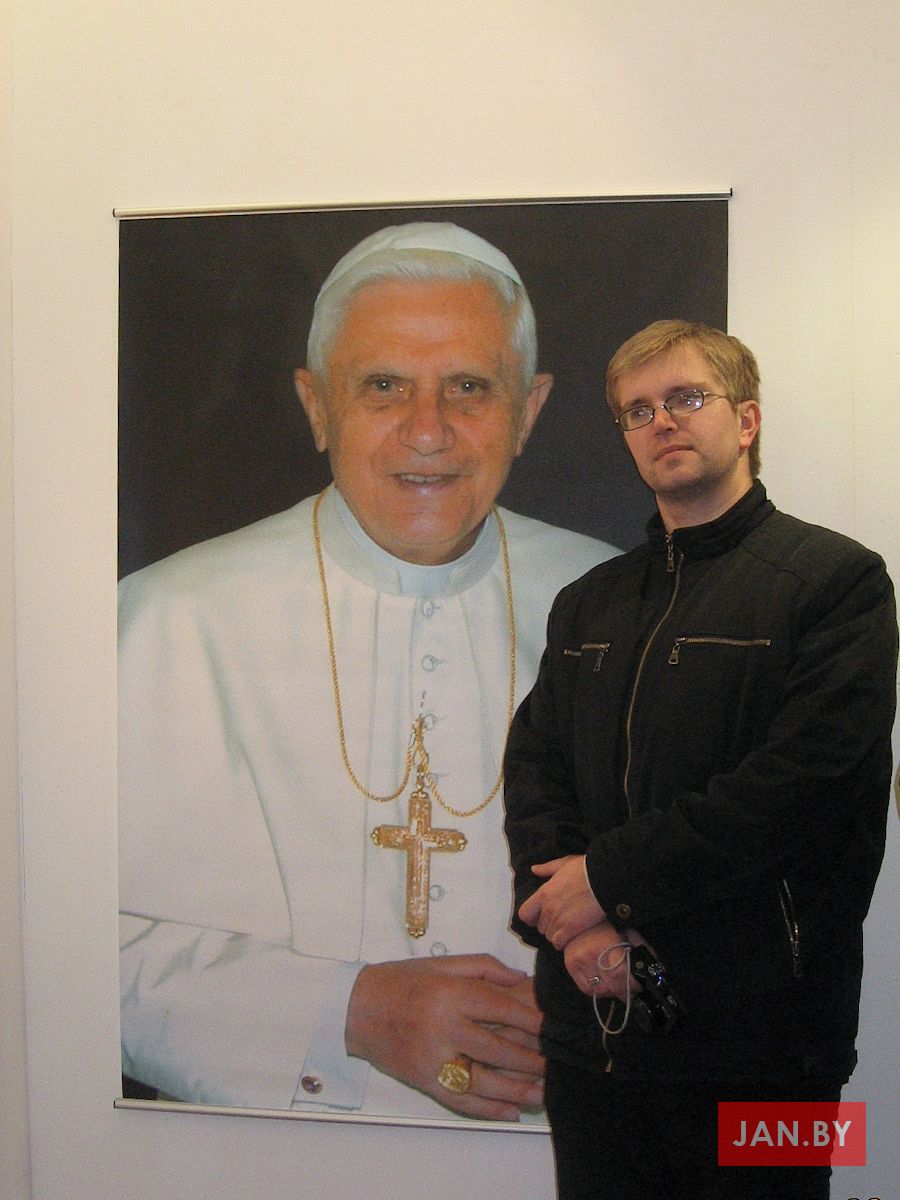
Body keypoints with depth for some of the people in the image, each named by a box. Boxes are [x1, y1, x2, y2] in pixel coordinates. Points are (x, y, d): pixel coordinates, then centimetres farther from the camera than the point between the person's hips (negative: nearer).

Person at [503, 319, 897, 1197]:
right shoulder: (588, 603, 13)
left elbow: (806, 780, -17)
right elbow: (533, 765, 5)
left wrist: (612, 880, -15)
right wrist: (567, 919, -12)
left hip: (753, 1036, -5)